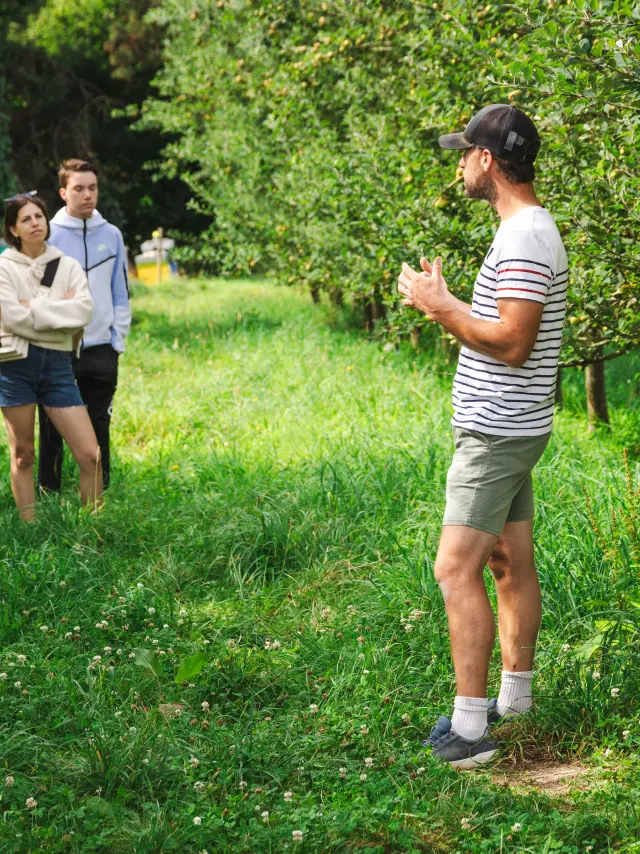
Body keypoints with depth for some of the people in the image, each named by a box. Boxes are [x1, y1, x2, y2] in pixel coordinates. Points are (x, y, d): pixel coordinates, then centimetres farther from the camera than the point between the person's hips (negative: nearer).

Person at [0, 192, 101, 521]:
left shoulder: (68, 266, 9)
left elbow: (83, 311, -7)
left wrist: (34, 308, -10)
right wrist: (59, 310, -6)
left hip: (58, 363, 2)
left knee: (90, 455, -4)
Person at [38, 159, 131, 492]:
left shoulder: (112, 235, 6)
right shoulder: (48, 236, -4)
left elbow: (120, 294, 10)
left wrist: (118, 339, 4)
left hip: (101, 349, 3)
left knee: (98, 425, 10)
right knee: (52, 427, 4)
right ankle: (49, 489, 12)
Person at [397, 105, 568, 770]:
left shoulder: (524, 239, -19)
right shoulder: (528, 230, 14)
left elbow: (512, 342, -26)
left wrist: (439, 305, -17)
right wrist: (443, 302, 11)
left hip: (497, 434, -11)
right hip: (509, 428, 11)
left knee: (457, 570, -11)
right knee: (512, 565, 16)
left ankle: (469, 728, -9)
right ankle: (515, 697, 27)